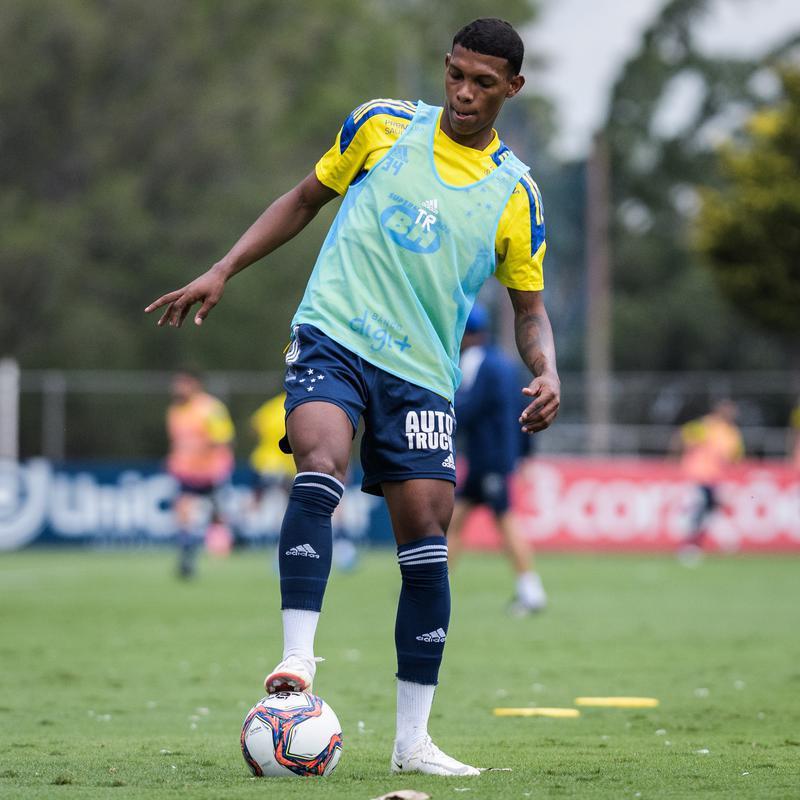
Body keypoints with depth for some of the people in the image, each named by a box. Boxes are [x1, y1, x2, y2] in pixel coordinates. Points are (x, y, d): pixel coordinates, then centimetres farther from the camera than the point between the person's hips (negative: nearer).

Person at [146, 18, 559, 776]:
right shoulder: (382, 126, 4)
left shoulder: (515, 193, 6)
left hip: (421, 371, 2)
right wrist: (221, 272, 7)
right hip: (334, 336, -2)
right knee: (320, 466, -30)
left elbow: (529, 308, 14)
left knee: (426, 540, -3)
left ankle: (412, 738, 6)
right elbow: (305, 198, 16)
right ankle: (297, 661, -37)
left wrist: (546, 373, -7)